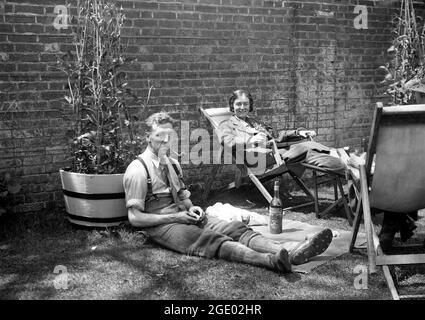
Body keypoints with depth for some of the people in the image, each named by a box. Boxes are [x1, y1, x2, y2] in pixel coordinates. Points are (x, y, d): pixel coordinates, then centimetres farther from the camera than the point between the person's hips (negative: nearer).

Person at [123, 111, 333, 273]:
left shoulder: (172, 164, 18)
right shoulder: (138, 169, -7)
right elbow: (135, 218, -11)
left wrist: (191, 209, 0)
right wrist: (175, 217, -15)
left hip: (183, 216, 7)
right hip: (161, 226, -7)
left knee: (235, 228, -19)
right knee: (212, 240, -34)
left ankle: (291, 252, -39)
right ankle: (271, 260, -59)